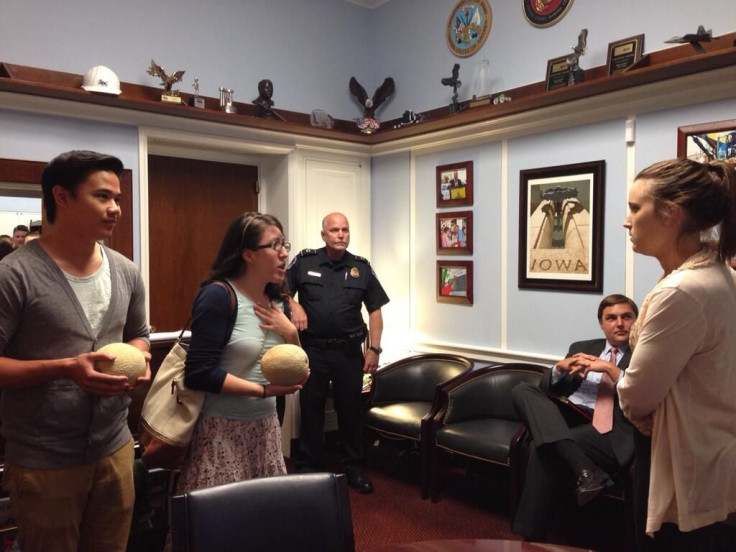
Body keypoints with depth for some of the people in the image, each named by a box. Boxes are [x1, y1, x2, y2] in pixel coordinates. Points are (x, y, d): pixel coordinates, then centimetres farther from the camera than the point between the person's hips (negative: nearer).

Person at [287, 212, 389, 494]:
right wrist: (294, 306, -14)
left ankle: (354, 468, 26)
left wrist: (374, 348, -2)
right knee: (311, 411, 10)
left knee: (351, 410, 10)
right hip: (313, 350, -1)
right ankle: (309, 469, 25)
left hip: (350, 351, 1)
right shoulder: (304, 261, -1)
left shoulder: (361, 267, 3)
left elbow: (375, 310, 5)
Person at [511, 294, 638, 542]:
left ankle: (530, 536, -18)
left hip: (610, 431, -6)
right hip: (566, 418, 6)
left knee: (543, 448, -32)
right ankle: (585, 471, -36)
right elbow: (546, 389, 16)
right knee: (523, 390, -22)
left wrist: (611, 369, -15)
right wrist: (560, 368, -6)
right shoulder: (581, 348, 24)